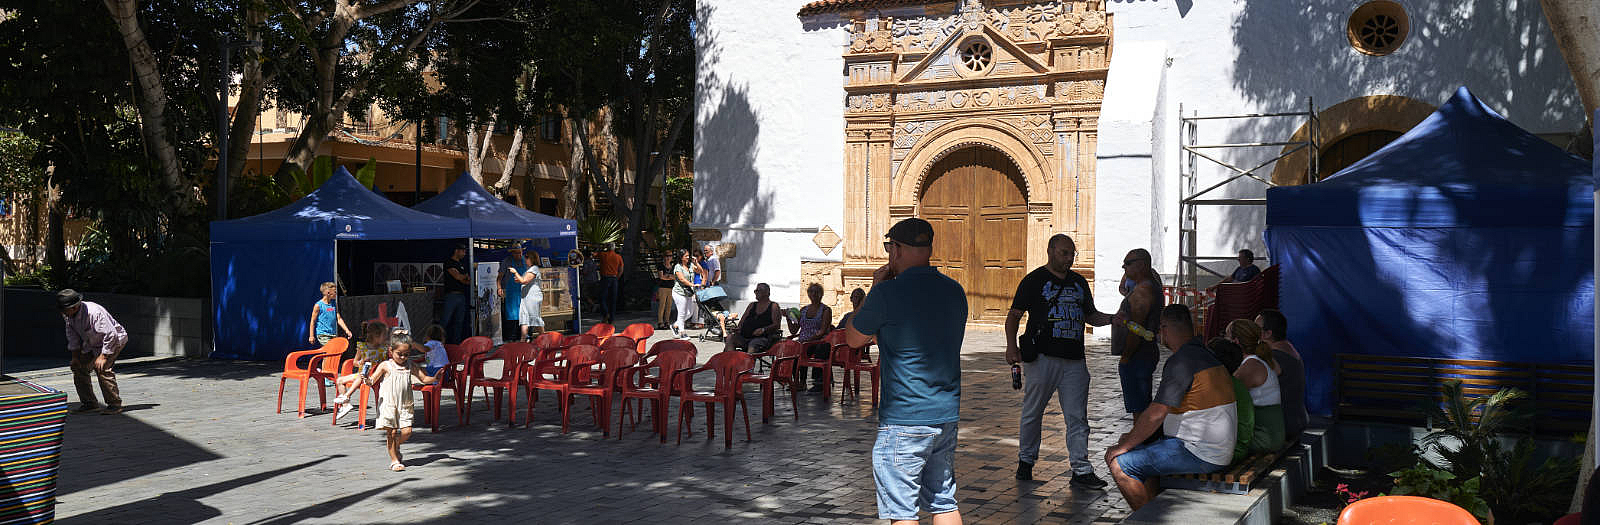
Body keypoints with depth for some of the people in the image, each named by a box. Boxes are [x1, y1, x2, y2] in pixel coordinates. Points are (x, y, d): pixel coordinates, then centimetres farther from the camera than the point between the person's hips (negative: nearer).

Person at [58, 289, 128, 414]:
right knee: (78, 366, 3)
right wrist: (75, 356, 4)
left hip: (114, 341, -9)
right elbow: (72, 335, 7)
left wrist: (103, 356, -30)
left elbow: (111, 335, -33)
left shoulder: (94, 312, -35)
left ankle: (115, 405, -16)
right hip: (92, 344, 9)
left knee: (102, 368, -25)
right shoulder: (68, 315, -10)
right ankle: (89, 403, 15)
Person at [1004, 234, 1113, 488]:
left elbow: (1090, 315, 25)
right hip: (1041, 357, -4)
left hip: (1074, 360, 4)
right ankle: (1026, 460, 22)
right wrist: (1011, 346, -16)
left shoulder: (1079, 282, 17)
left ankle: (1081, 471, 4)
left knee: (1077, 417, 1)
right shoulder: (1034, 280, 0)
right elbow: (1014, 315, -2)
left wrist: (1112, 319, 4)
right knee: (1032, 412, 6)